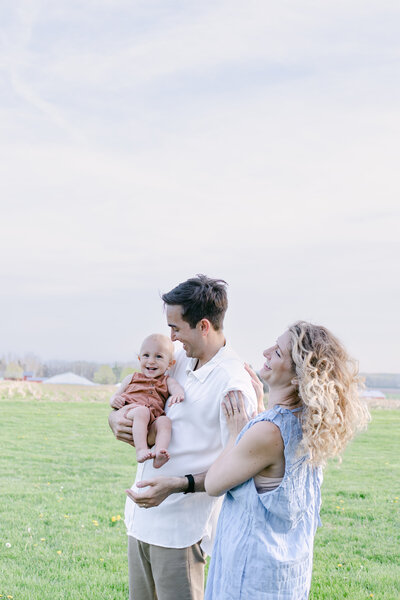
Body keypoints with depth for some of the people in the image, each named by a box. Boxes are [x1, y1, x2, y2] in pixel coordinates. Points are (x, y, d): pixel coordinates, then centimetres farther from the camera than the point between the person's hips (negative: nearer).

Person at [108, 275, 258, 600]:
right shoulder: (180, 362, 7)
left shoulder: (233, 383, -17)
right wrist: (117, 417, -3)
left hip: (179, 527, -8)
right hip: (142, 513, 8)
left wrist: (177, 485, -28)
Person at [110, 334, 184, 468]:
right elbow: (115, 398, 27)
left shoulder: (167, 381, 23)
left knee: (165, 421, -31)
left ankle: (159, 453, -51)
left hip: (151, 426, 1)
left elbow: (176, 387, 1)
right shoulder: (132, 378, 26)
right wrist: (114, 400, 0)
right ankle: (141, 450, -46)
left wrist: (178, 394, -26)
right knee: (142, 411, -33)